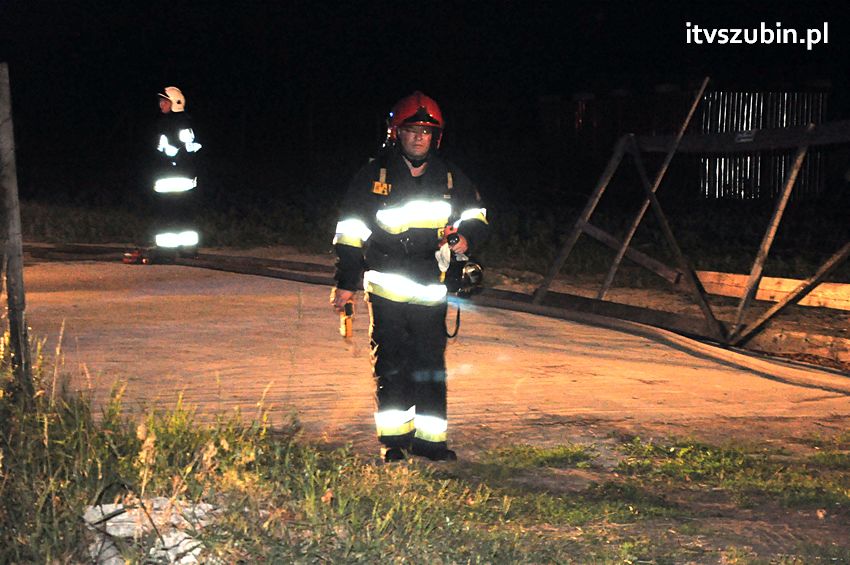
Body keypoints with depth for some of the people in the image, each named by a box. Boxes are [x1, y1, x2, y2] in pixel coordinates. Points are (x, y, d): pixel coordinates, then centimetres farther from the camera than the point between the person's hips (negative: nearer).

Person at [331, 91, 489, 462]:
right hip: (386, 288, -2)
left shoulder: (450, 178, 7)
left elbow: (476, 216, 19)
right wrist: (346, 283, 1)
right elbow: (350, 233, 3)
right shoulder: (373, 177, 0)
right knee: (390, 363, -2)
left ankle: (430, 438, 11)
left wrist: (466, 237, -5)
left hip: (430, 290, 2)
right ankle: (394, 438, 6)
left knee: (431, 363, 3)